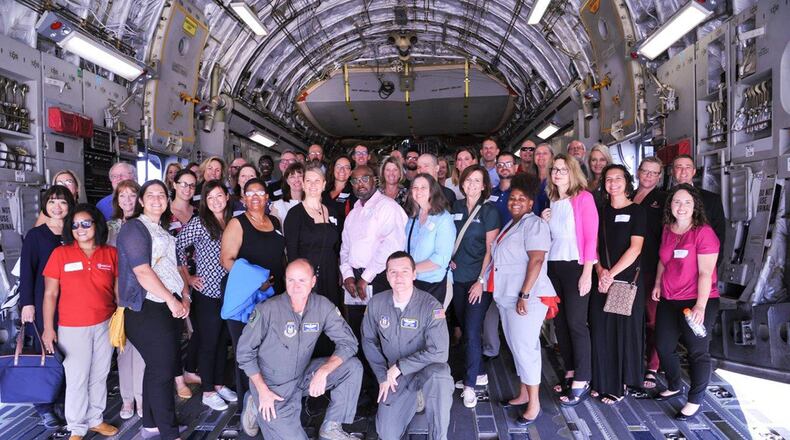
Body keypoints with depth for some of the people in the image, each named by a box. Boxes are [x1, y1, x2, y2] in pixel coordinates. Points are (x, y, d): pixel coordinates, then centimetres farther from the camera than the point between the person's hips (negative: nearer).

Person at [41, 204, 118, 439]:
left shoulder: (111, 253, 0)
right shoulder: (60, 254, -6)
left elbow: (118, 290, 7)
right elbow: (50, 294, -3)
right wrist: (48, 328, -5)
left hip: (105, 326, 2)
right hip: (73, 328, -2)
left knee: (100, 376, 14)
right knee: (77, 379, 4)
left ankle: (96, 420, 31)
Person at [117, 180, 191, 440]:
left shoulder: (165, 231, 17)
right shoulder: (134, 228, -8)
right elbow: (143, 272, -17)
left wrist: (185, 297, 6)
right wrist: (172, 300, -15)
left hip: (172, 307, 8)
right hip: (148, 309, -8)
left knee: (159, 368, 14)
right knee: (162, 370, -4)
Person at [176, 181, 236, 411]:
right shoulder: (199, 223, -10)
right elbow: (177, 248, -14)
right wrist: (188, 278, -10)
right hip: (207, 293, -6)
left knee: (223, 341, 15)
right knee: (208, 343, 4)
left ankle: (219, 384, 29)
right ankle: (208, 392, 16)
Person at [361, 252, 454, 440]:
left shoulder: (431, 306, -20)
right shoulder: (376, 304, -7)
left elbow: (439, 352, -25)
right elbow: (369, 340, 6)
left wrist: (400, 366, -20)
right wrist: (382, 376, -1)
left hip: (426, 369, -3)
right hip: (395, 376, 4)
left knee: (440, 376, -39)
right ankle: (413, 399, 25)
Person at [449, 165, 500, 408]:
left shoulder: (489, 211, -5)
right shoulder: (456, 207, 8)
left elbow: (491, 250, -8)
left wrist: (481, 281, -13)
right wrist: (448, 258, 1)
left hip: (479, 279, -5)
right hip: (458, 277, 5)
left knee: (472, 331, -7)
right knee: (465, 328, 11)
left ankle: (470, 384, 3)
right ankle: (478, 373, 26)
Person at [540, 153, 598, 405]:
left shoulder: (584, 198, -6)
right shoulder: (552, 202, 12)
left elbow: (591, 237, -10)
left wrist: (587, 273, -16)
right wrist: (542, 223, -1)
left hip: (575, 266, -6)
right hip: (553, 266, 6)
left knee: (575, 323, -5)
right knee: (559, 322, 10)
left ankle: (581, 382, 4)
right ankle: (570, 373, 22)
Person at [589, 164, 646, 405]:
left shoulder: (636, 211, -1)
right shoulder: (601, 211, 11)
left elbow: (635, 249, -9)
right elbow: (594, 245, 9)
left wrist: (611, 274, -13)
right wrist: (600, 270, -7)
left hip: (627, 280, -4)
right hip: (603, 281, 4)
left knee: (625, 330, 2)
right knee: (601, 330, 5)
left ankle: (620, 384, 13)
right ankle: (603, 382, 16)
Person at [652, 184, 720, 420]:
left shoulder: (703, 232, -14)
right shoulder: (667, 230, 5)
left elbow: (705, 272, -17)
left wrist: (700, 306, -21)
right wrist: (658, 283, 10)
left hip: (697, 302, -7)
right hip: (669, 300, 7)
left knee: (697, 351, 3)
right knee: (663, 347, 14)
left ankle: (695, 400, 19)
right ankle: (675, 386, 37)